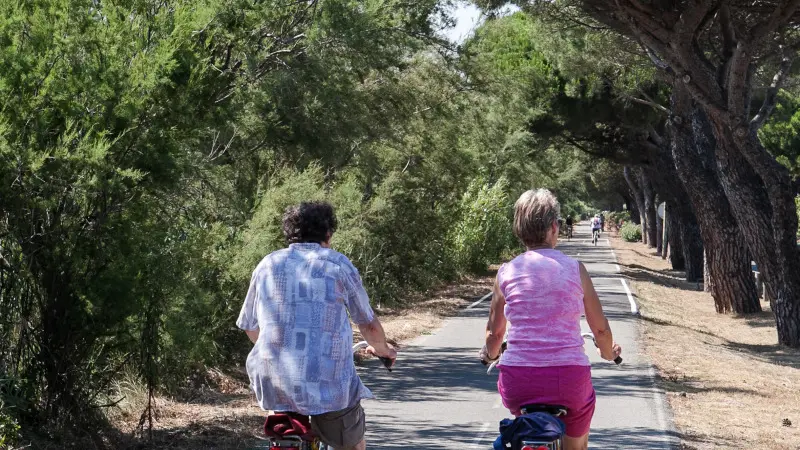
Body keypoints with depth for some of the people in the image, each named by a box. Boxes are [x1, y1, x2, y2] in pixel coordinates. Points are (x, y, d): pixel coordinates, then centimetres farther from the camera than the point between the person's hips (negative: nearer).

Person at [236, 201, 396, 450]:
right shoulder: (338, 264, 3)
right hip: (329, 388, -3)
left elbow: (250, 328, 18)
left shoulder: (268, 264, 10)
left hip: (273, 386, 3)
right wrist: (382, 349, 34)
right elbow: (369, 325, 12)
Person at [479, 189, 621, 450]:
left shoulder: (507, 272, 3)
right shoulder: (574, 269, 1)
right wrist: (608, 353, 33)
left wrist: (490, 354, 38)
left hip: (518, 381, 1)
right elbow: (600, 328, 10)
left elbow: (494, 333, 15)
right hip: (570, 378, -1)